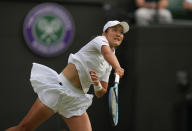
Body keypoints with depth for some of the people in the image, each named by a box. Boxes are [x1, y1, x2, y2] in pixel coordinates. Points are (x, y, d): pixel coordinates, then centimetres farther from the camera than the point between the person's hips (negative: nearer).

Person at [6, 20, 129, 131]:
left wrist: (97, 84, -8)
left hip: (76, 99, 7)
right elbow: (107, 53, -28)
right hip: (60, 86, -7)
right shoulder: (100, 39, -3)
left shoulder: (109, 65, 15)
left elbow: (100, 94, 16)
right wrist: (118, 68, -48)